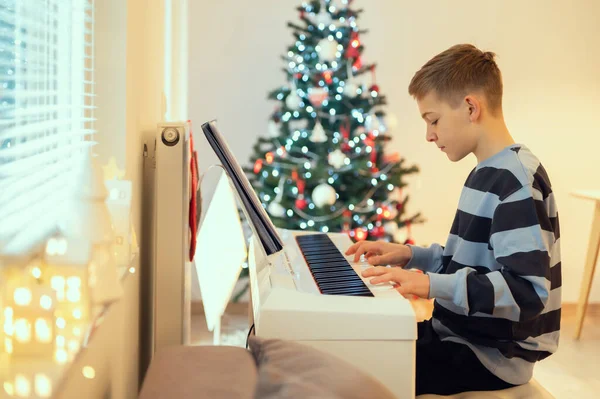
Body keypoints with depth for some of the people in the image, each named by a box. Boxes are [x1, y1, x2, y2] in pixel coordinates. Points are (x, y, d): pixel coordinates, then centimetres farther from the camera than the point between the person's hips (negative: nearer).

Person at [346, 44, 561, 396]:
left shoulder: (518, 181, -21)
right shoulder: (487, 173, 11)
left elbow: (529, 292, -28)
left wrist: (432, 284, -33)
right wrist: (412, 255, 6)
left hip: (493, 354, -9)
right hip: (463, 332, 9)